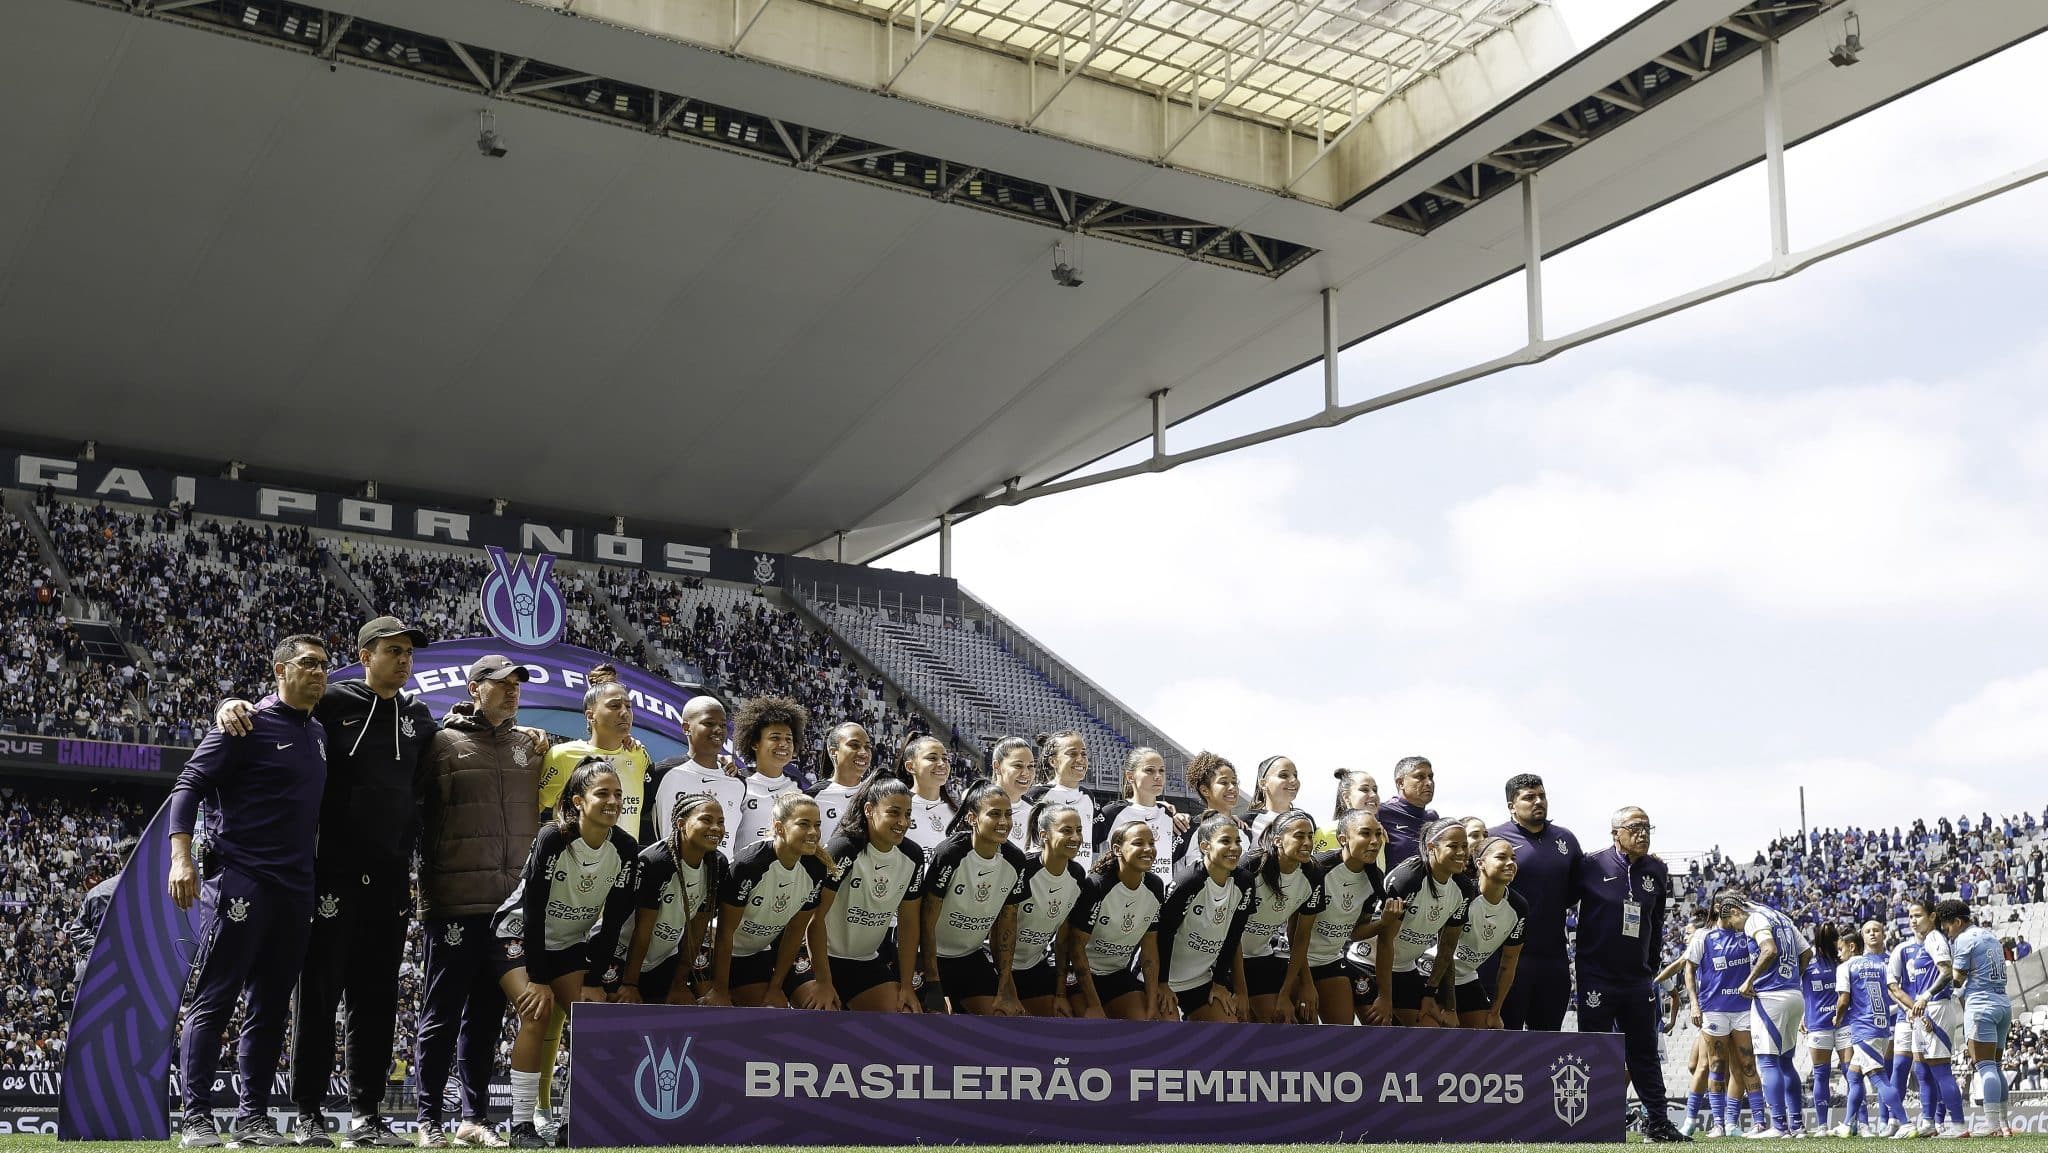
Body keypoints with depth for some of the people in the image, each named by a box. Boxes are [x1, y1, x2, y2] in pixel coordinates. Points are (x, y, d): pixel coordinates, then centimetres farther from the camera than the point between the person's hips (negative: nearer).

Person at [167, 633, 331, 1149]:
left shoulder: (320, 735, 16)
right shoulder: (249, 725, -4)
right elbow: (189, 785, -8)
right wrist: (182, 856, -20)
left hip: (295, 889, 7)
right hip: (240, 880, -7)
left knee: (270, 1009, 9)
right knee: (213, 1000, -5)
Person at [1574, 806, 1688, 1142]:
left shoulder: (1656, 871, 7)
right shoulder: (1592, 866, -9)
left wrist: (1653, 962, 17)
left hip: (1638, 976, 5)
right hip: (1597, 975, -4)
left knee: (1644, 1051, 9)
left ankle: (1656, 1121, 14)